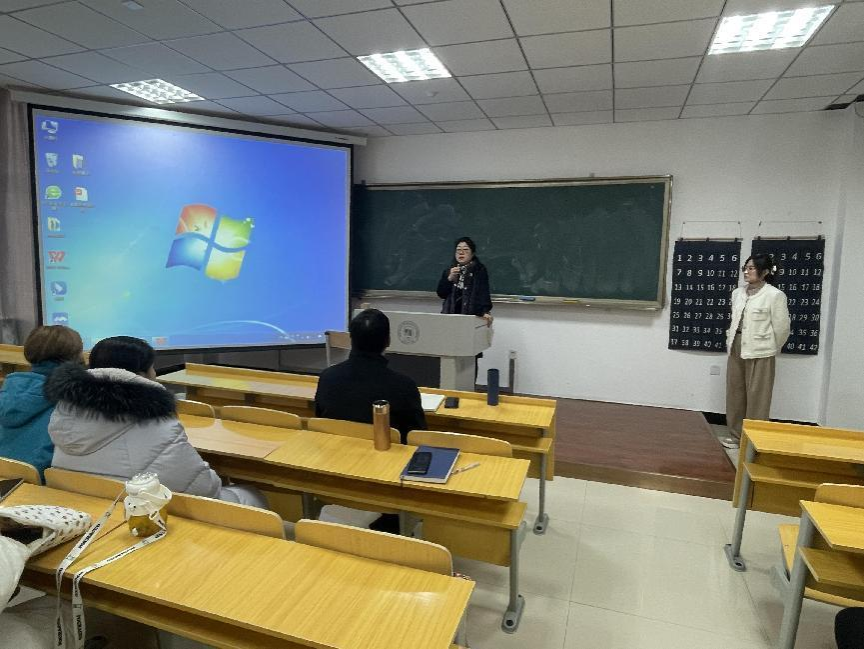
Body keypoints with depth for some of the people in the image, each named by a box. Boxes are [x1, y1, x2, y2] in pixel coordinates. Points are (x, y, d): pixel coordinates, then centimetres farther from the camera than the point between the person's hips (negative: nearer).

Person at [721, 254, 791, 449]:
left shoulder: (774, 295, -11)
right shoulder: (738, 293, 8)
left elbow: (782, 328, -6)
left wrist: (770, 350, 4)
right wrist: (730, 341, 15)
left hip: (759, 353, -6)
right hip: (736, 350, 6)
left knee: (756, 397, 1)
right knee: (735, 394, 12)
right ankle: (737, 435, 25)